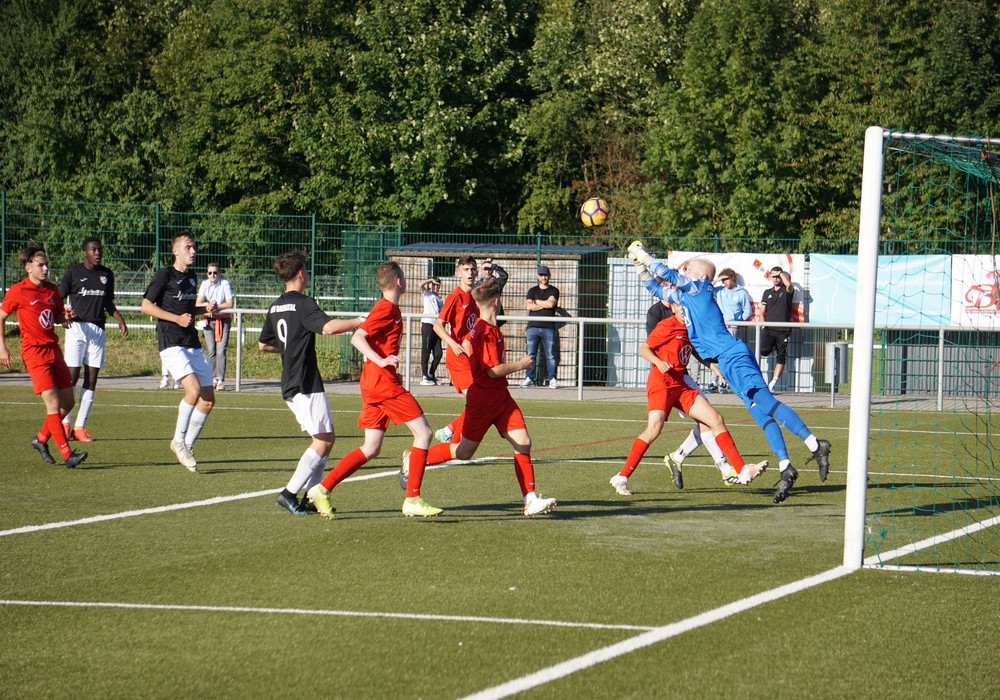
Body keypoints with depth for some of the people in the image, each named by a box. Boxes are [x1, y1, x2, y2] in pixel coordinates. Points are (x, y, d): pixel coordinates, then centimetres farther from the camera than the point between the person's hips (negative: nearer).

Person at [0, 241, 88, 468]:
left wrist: (66, 316, -1)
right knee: (53, 403, -14)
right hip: (34, 351, -7)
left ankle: (41, 439, 25)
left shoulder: (52, 290, 10)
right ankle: (67, 455, -16)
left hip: (53, 349, 7)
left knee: (68, 402, 6)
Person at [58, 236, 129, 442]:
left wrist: (120, 320, 7)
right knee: (71, 377, -8)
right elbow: (58, 299, 1)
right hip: (76, 328, -4)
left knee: (91, 379, 2)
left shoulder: (107, 274, 12)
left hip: (98, 330, 4)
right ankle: (64, 423, 5)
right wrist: (64, 314, -20)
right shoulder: (73, 272, 0)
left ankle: (80, 427, 7)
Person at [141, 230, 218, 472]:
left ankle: (187, 445, 17)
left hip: (193, 343, 8)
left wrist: (205, 309, 7)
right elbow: (146, 306, -9)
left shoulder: (192, 277, 15)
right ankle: (178, 441, -8)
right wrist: (177, 318, -16)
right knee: (194, 389, -25)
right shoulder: (164, 275, -6)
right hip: (171, 343, -8)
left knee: (208, 399, 3)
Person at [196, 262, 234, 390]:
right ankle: (213, 379, 8)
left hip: (223, 319, -4)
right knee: (211, 351, 1)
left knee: (221, 350, -12)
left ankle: (220, 381, -14)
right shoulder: (205, 284, 1)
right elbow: (198, 303, -5)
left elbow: (230, 304, -19)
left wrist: (216, 306, -28)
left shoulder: (225, 284, -11)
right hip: (209, 320, 4)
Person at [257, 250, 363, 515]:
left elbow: (263, 344, 23)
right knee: (324, 440, -6)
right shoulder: (303, 304, -13)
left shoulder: (276, 307, 13)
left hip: (290, 385, 9)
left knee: (324, 439, 13)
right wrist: (361, 322, -21)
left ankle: (311, 496, 9)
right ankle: (290, 492, -10)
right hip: (307, 384, -9)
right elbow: (329, 326, -30)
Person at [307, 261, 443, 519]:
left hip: (376, 382, 10)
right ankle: (412, 500, -10)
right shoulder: (386, 309, -11)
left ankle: (323, 489, 4)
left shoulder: (390, 309, 17)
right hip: (383, 382, -10)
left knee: (371, 449, 8)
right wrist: (381, 361, -29)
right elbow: (357, 338, -21)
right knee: (423, 432, -8)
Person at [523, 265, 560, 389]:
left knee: (550, 355, -5)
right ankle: (529, 378, 3)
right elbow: (528, 306, 1)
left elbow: (551, 304, -8)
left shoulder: (554, 291, 10)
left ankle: (552, 379, -2)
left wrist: (537, 302, 2)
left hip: (549, 328, -2)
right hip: (533, 326, 2)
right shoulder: (532, 291, 16)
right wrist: (544, 304, -3)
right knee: (530, 355, -1)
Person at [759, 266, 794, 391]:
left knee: (781, 358, -3)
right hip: (769, 329, 2)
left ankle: (773, 382, 3)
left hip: (783, 330, -2)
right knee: (764, 351, -22)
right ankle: (773, 347, 12)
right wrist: (763, 324, 2)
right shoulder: (767, 293, 18)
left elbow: (788, 284, -19)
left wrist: (781, 273, -1)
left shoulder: (786, 291, 7)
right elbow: (762, 311, 20)